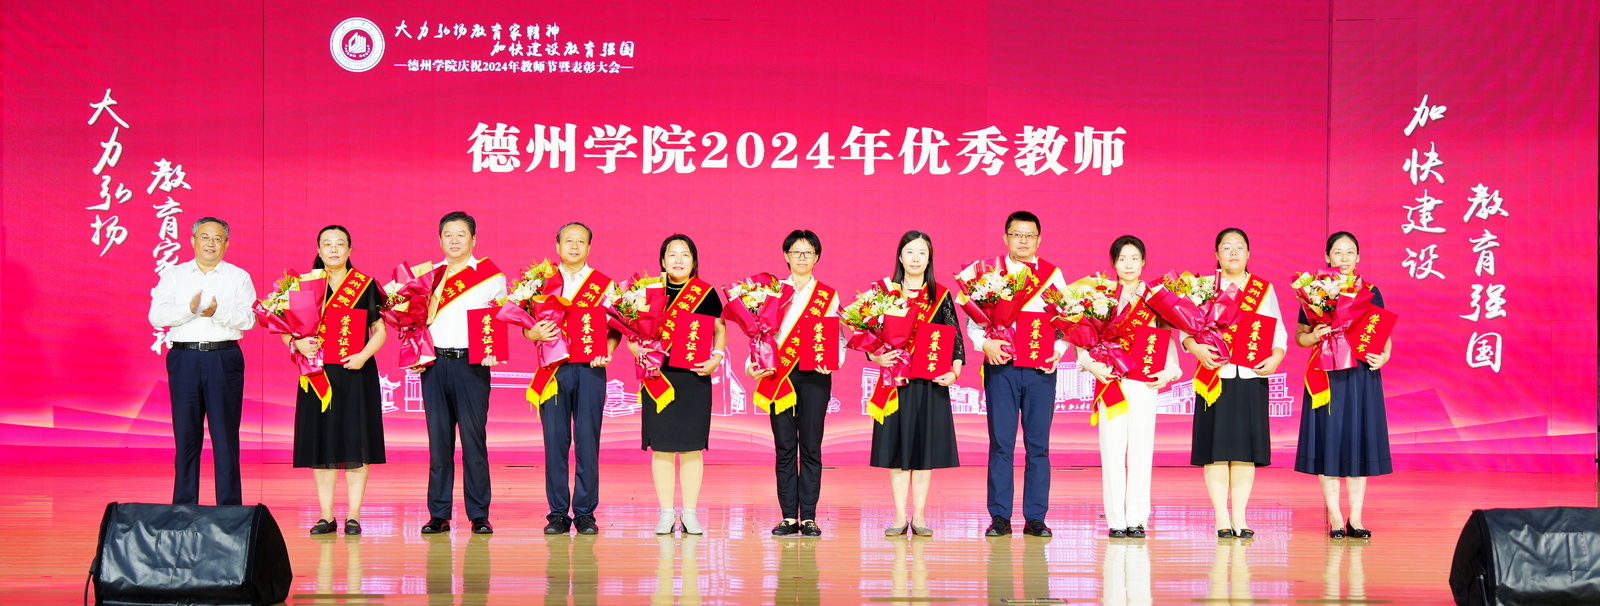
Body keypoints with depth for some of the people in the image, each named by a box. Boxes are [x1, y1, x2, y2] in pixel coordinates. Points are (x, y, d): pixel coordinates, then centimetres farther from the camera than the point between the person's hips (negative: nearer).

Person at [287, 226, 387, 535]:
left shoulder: (365, 285, 4)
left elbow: (379, 330, 3)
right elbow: (286, 330, 8)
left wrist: (363, 356, -13)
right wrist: (298, 344, -13)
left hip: (356, 373, -2)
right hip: (319, 374, 2)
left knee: (356, 442, -3)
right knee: (321, 441, 2)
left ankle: (353, 515, 1)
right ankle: (326, 515, 8)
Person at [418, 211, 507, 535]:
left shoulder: (491, 275, 6)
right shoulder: (429, 276, 14)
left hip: (471, 363, -3)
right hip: (435, 363, 3)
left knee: (473, 438, -4)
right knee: (438, 439, 3)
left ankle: (479, 516, 1)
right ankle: (438, 514, 7)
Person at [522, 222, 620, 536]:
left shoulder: (605, 284, 10)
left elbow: (615, 327, 8)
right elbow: (526, 325, 8)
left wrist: (606, 352, -10)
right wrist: (536, 333, -14)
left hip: (590, 369, 0)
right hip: (553, 368, 0)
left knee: (587, 441, -1)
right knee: (555, 440, 0)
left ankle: (585, 513, 6)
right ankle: (558, 513, 7)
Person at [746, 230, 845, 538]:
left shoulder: (829, 296, 10)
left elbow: (837, 338, 6)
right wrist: (752, 363, -10)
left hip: (814, 376, -1)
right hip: (779, 375, 1)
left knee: (811, 446, -2)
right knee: (784, 447, 1)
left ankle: (808, 517, 2)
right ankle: (789, 517, 4)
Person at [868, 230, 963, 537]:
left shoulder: (941, 296, 6)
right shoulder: (886, 292, 5)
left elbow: (956, 339, 4)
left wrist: (954, 372, -9)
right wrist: (876, 357, -16)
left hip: (931, 383, 0)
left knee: (925, 446, 1)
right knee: (897, 445, 0)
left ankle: (919, 516, 6)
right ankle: (900, 516, 5)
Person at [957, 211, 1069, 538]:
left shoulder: (1052, 274, 9)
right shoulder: (988, 271, 5)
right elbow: (973, 319, 3)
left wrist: (1058, 351, -9)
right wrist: (985, 343, -14)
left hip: (1040, 368, 1)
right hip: (1001, 367, -1)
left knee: (1038, 444, 2)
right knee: (1001, 443, -1)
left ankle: (1035, 517, 7)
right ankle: (1000, 517, 4)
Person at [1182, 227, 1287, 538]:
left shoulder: (1265, 289, 12)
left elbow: (1278, 331, 9)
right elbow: (1186, 327, 0)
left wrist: (1276, 357, -9)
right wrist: (1196, 349, -20)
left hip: (1251, 376, 2)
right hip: (1215, 374, -2)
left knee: (1245, 447, 1)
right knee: (1216, 447, -3)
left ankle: (1239, 518, 6)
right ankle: (1222, 518, 1)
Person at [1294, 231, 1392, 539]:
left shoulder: (1371, 293, 8)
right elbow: (1299, 335, 4)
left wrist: (1384, 356, -8)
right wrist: (1314, 337, -17)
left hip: (1362, 375, 2)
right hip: (1326, 374, -2)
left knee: (1359, 440, 2)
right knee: (1329, 441, -2)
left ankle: (1355, 518, 7)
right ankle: (1335, 518, 3)